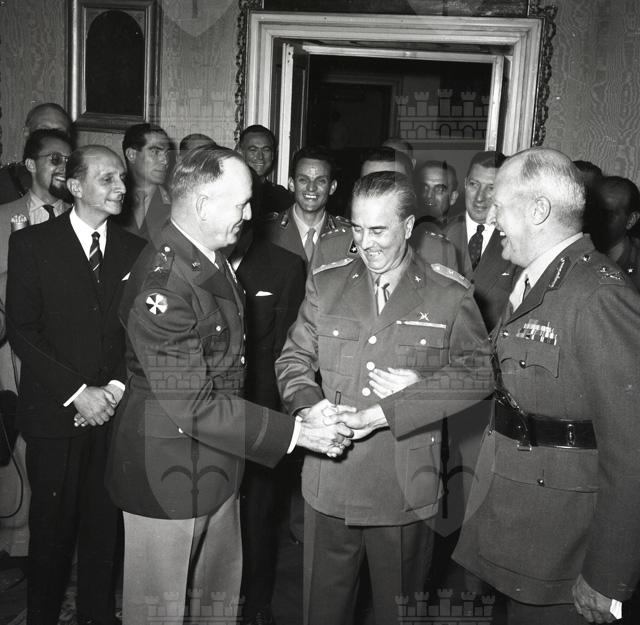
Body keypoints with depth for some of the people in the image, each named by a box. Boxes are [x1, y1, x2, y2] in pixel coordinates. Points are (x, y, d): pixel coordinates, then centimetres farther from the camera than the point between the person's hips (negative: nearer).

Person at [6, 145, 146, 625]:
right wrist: (78, 392, -13)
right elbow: (21, 330, -7)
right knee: (53, 523, 9)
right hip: (55, 413, -2)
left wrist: (117, 387, -7)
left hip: (115, 409, 3)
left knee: (105, 522, 9)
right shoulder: (32, 242, -2)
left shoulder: (134, 250, 7)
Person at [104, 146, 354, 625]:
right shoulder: (161, 283, -27)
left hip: (217, 467, 9)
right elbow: (190, 405, -27)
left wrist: (307, 415, 5)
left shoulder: (214, 263, 5)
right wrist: (294, 433, -24)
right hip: (169, 473, -9)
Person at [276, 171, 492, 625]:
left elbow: (481, 373, -4)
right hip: (330, 482, 2)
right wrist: (309, 407, -12)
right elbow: (293, 359, 8)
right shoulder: (326, 284, 5)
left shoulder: (450, 293, -3)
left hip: (406, 487, -2)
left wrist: (417, 387, -17)